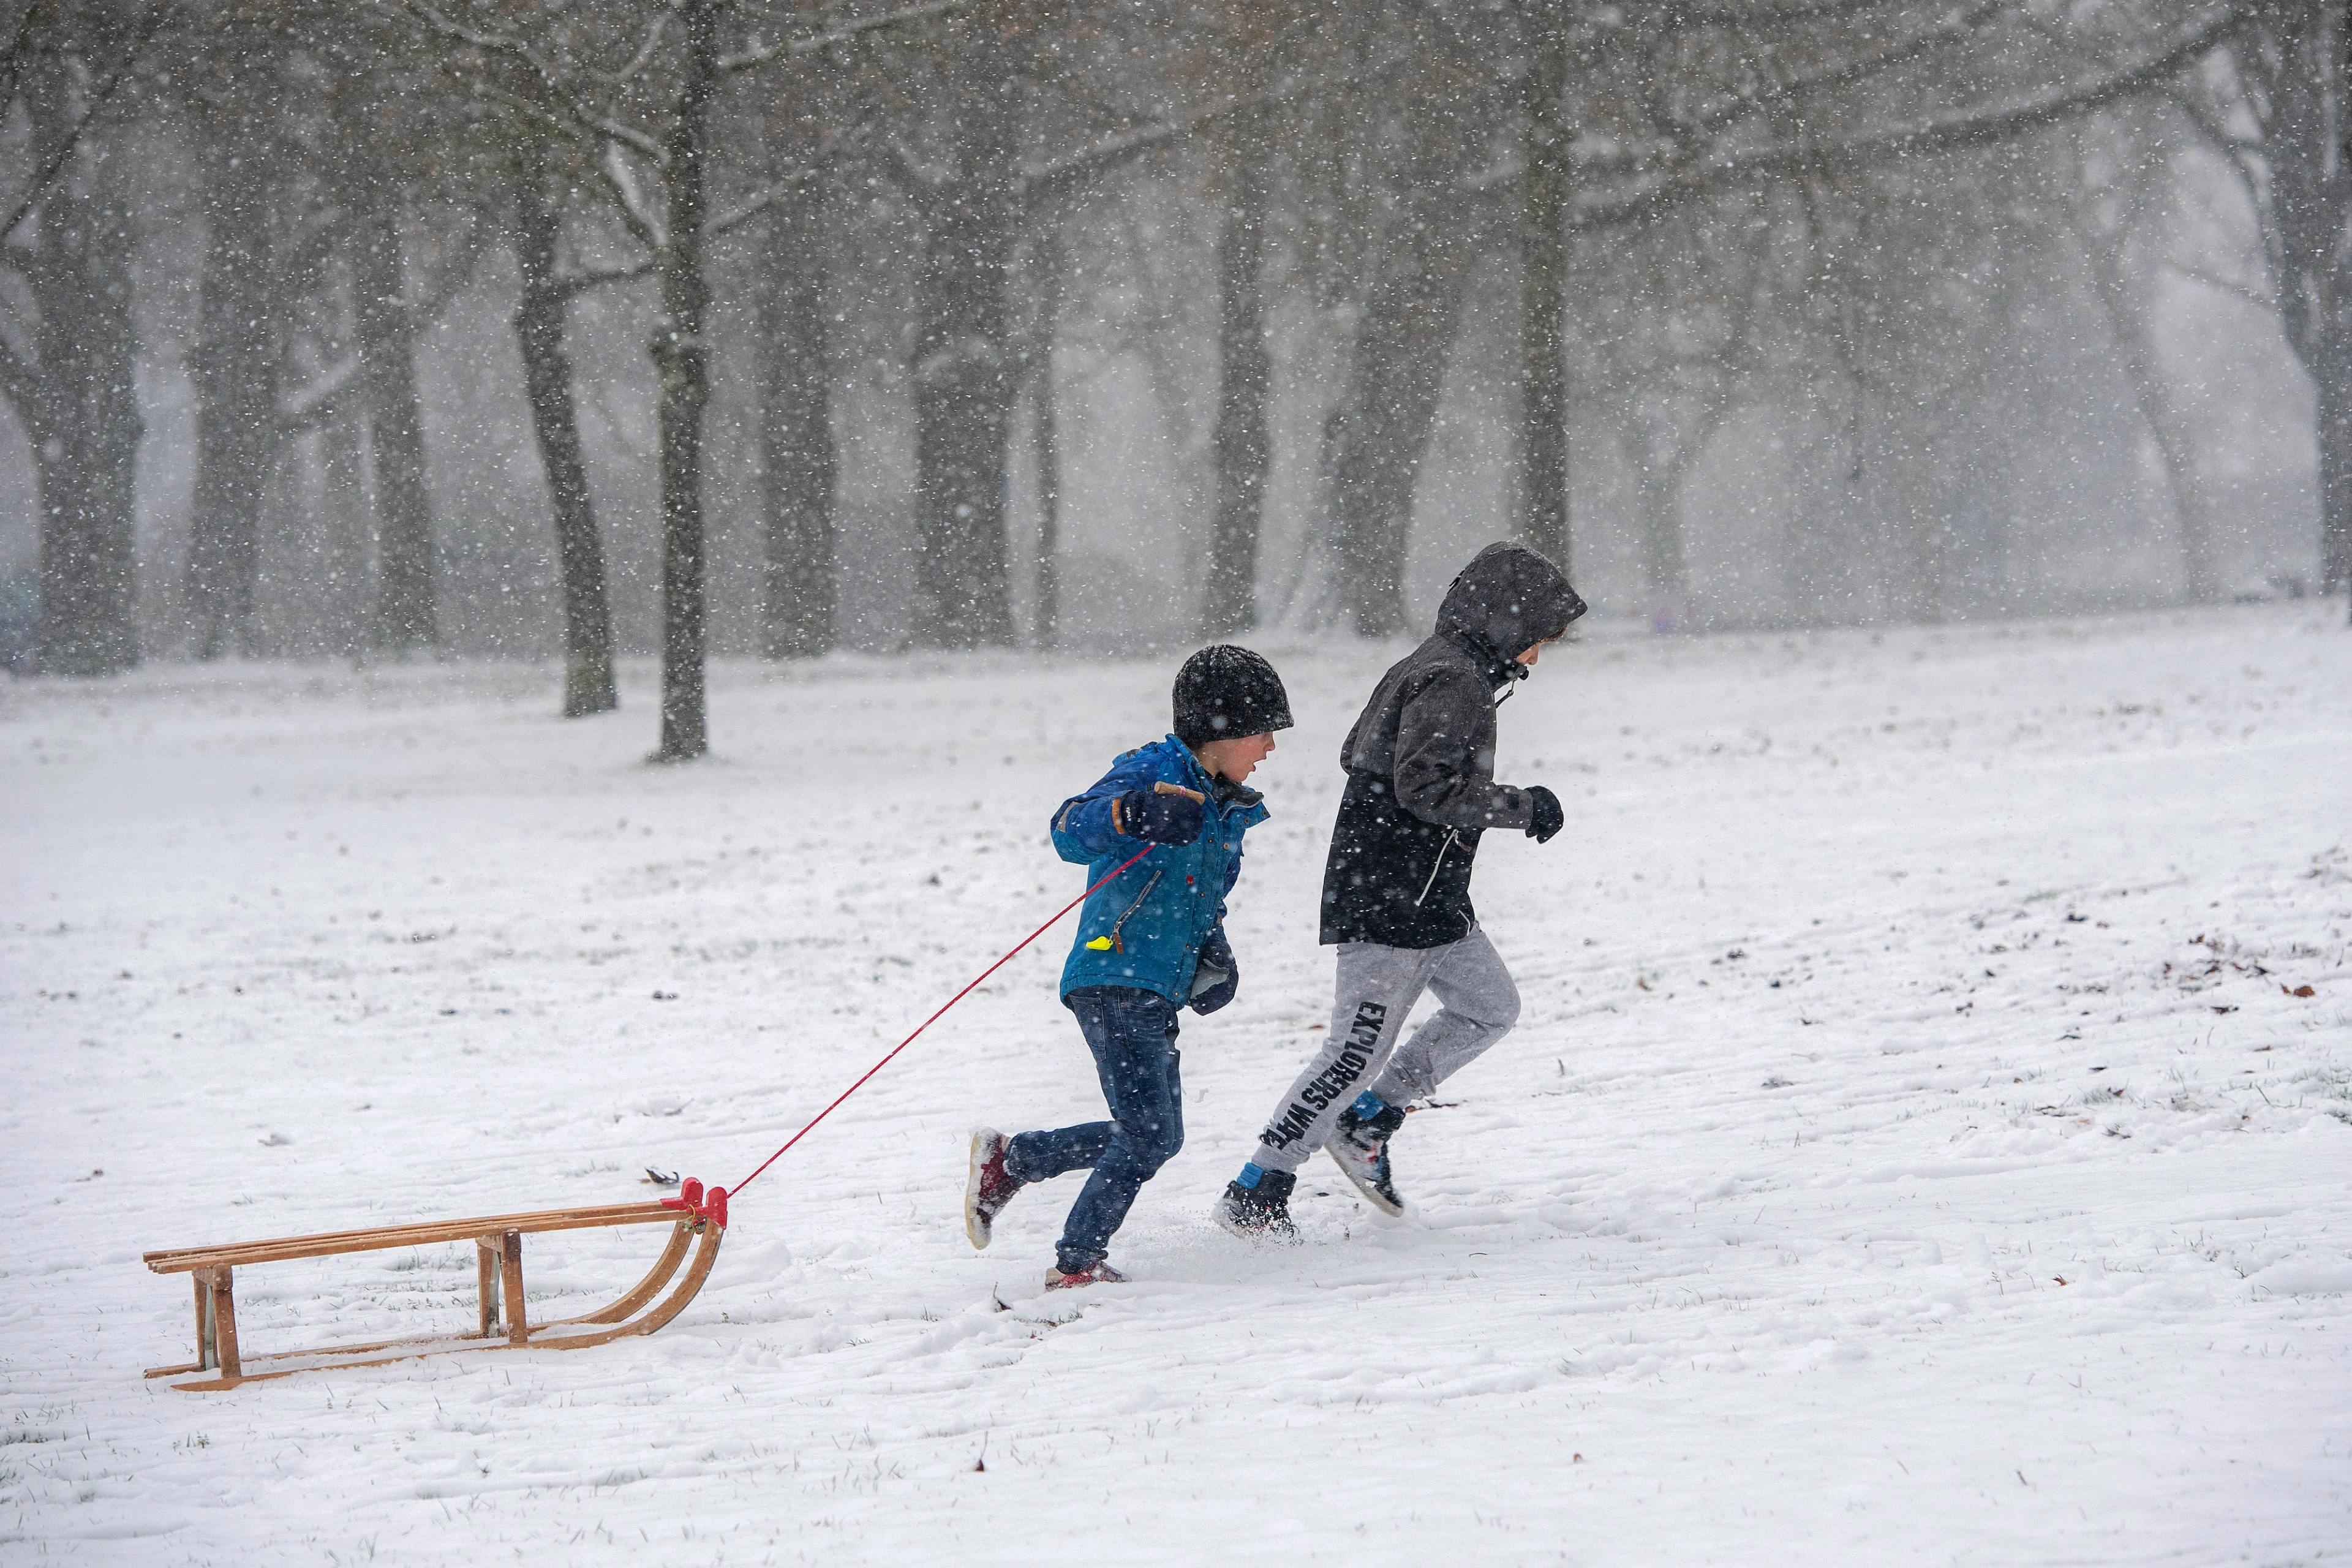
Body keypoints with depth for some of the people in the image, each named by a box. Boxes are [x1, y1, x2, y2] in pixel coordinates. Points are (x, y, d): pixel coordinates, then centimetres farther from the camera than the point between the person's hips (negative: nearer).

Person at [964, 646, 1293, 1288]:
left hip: (1158, 994, 10)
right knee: (1149, 1135, -14)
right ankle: (1077, 1262, -3)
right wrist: (1133, 814, -48)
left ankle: (1008, 1161, 29)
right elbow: (1071, 830, -28)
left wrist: (1215, 958, 12)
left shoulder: (1231, 810, 16)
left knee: (1158, 1138, 17)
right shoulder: (1152, 772, -12)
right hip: (1114, 981, -10)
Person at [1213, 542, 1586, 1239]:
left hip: (1432, 900, 11)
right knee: (1359, 1048, -8)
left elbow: (1357, 754, 21)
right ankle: (1255, 1193, -4)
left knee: (1491, 1006, 18)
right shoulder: (1453, 683, -17)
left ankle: (1368, 1120, 21)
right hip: (1392, 901, -11)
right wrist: (1522, 806, -20)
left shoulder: (1428, 669, 14)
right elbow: (1426, 785, -28)